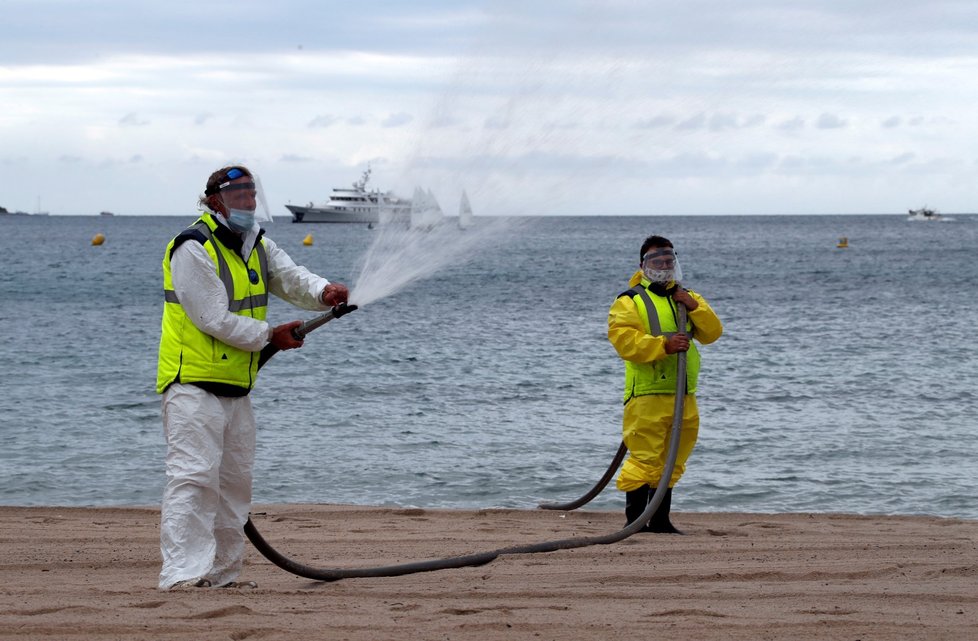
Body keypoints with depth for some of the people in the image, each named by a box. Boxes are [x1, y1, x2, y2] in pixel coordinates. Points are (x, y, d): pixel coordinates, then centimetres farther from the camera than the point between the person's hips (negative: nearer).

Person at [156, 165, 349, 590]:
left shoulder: (258, 247, 15)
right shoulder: (193, 249, -13)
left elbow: (291, 278, 3)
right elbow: (213, 318, -17)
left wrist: (323, 292, -19)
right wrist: (270, 336, -11)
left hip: (236, 387, 9)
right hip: (193, 382, -9)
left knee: (234, 481, 12)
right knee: (194, 476, -16)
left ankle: (221, 574, 19)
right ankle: (183, 572, -18)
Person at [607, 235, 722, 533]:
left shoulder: (688, 298, 20)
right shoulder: (630, 302, 0)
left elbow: (712, 332, 9)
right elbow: (624, 340, -14)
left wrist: (693, 307, -7)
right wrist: (663, 344, -24)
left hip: (684, 397, 6)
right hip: (647, 395, -6)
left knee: (670, 463, 11)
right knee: (644, 460, -11)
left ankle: (660, 520, 19)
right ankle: (634, 520, -4)